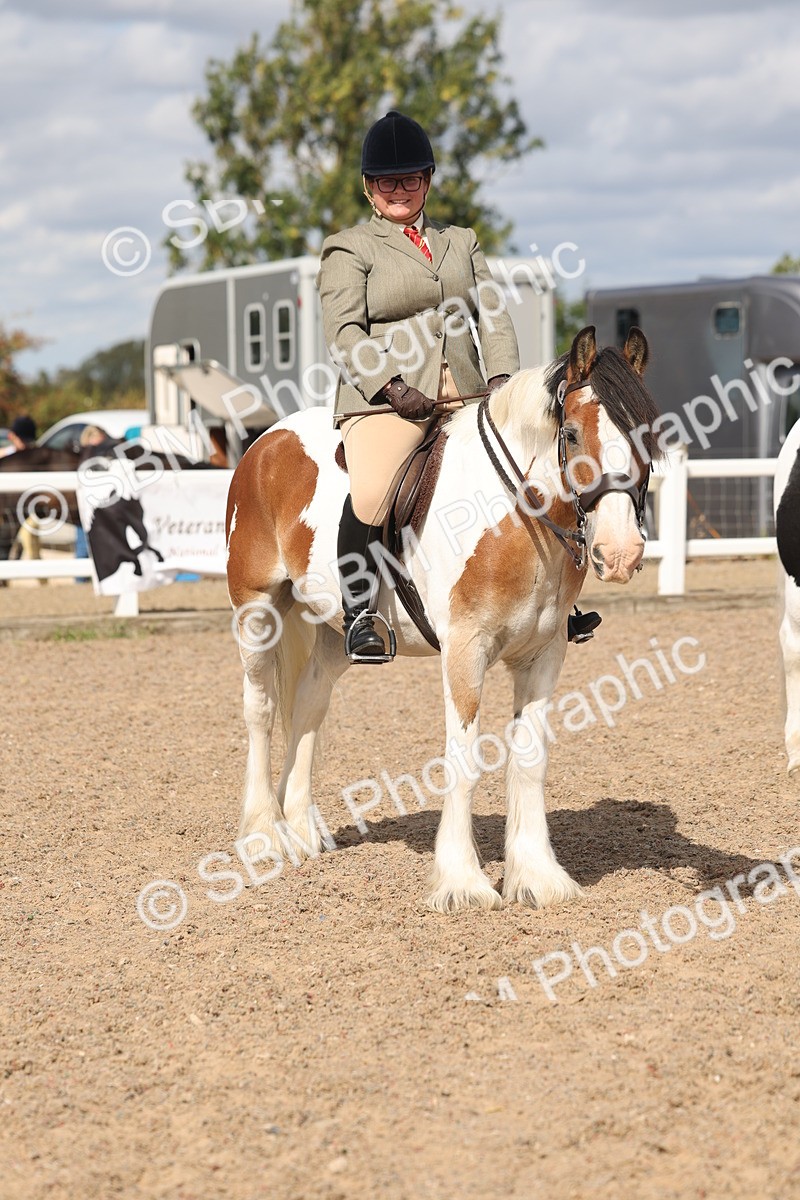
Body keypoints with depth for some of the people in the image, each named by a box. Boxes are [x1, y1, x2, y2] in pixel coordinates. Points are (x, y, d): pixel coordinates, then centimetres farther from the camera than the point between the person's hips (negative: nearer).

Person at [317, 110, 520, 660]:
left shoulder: (462, 242, 24)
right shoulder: (349, 248, 9)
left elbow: (494, 316, 15)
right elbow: (345, 332, -3)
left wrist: (503, 377, -4)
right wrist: (393, 387, -18)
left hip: (465, 395, 5)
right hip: (386, 396, -5)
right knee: (372, 491, -32)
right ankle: (359, 615, -21)